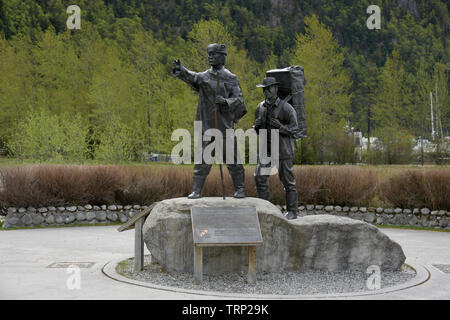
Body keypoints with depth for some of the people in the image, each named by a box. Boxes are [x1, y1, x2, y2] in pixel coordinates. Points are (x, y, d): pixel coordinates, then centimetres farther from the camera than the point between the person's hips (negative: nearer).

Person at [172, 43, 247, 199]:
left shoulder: (231, 78, 3)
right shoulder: (204, 76, 5)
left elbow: (239, 99, -3)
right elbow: (191, 77, -14)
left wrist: (226, 101, -22)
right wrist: (180, 69, -35)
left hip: (225, 125, -1)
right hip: (206, 125, 1)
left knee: (232, 159, 4)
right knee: (202, 159, 0)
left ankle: (239, 189, 15)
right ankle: (196, 190, 5)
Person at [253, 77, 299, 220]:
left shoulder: (286, 108, -11)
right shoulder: (260, 108, 7)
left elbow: (294, 129, -9)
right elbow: (258, 130, 16)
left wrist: (280, 127, -27)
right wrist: (257, 126, -8)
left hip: (283, 149, -5)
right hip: (267, 149, 5)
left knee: (288, 180, 1)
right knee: (260, 177, -4)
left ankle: (292, 211, 11)